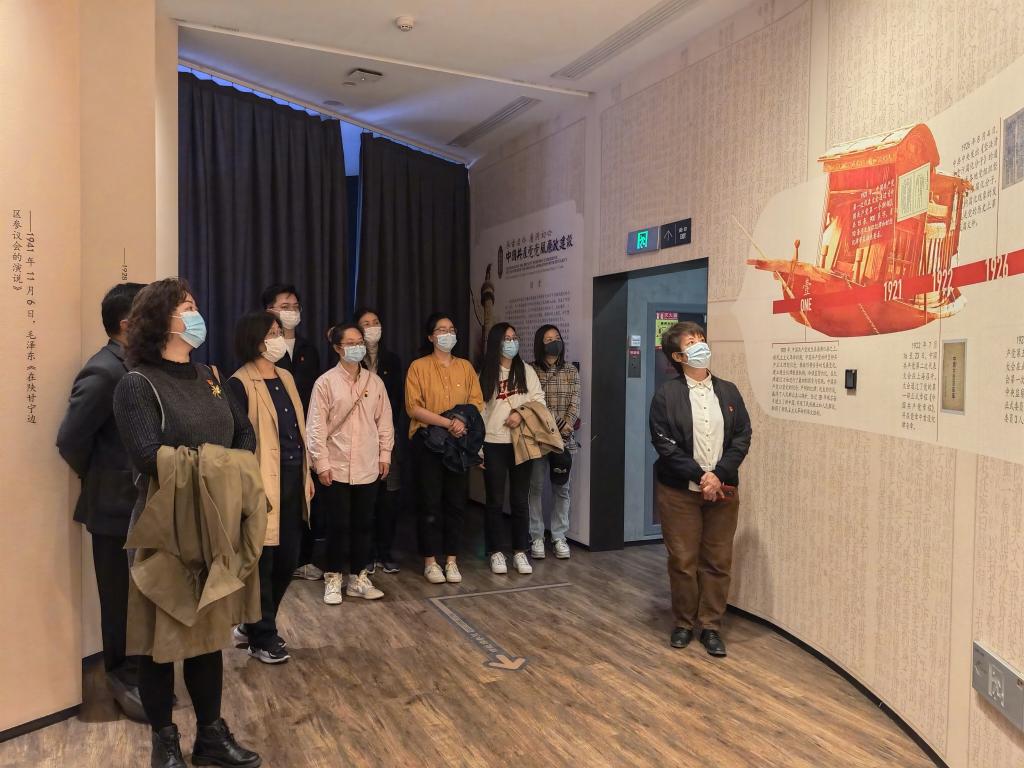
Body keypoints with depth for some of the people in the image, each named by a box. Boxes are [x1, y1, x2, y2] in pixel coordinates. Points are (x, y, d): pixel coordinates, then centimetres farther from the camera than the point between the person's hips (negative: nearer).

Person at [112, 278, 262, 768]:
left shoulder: (208, 378, 10)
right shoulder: (137, 384, -11)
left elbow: (246, 433, 11)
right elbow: (148, 456, -22)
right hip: (167, 530, -6)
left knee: (209, 628, 15)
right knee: (161, 634, 9)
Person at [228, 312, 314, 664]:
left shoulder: (285, 377, 13)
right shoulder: (240, 383, -11)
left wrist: (306, 474, 17)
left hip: (293, 480, 8)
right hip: (264, 484, -8)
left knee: (287, 560, 14)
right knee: (262, 562, 5)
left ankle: (252, 625, 33)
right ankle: (261, 638, 21)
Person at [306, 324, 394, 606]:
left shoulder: (375, 381, 6)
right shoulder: (326, 382, -6)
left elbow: (384, 420, 9)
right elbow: (316, 426, -7)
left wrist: (385, 454, 6)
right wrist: (321, 463, -10)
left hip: (367, 467, 4)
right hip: (336, 468, -3)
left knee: (363, 524, 11)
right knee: (337, 525, 4)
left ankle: (358, 578, 24)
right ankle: (333, 579, 20)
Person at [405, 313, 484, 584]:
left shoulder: (465, 367, 11)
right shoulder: (418, 367, -2)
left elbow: (477, 402, 7)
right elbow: (413, 408, -10)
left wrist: (463, 421, -14)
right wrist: (448, 422, -18)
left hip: (459, 442, 4)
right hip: (428, 442, -3)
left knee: (456, 501, 6)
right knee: (430, 502, 1)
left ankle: (451, 560, 16)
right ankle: (430, 562, 11)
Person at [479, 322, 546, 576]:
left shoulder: (526, 371, 5)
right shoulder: (485, 374, 2)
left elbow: (539, 400, 3)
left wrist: (521, 414, -15)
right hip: (493, 444, -1)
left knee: (520, 499, 6)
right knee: (495, 500, 5)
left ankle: (520, 552, 16)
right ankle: (496, 552, 15)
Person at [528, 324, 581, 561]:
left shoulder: (571, 371, 9)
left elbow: (575, 402, 2)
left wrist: (568, 424, -15)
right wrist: (555, 423, -16)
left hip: (564, 437, 2)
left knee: (562, 488, 6)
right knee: (536, 486, 2)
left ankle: (559, 536, 16)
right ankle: (536, 537, 12)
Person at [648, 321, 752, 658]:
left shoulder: (728, 391, 6)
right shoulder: (666, 394, -4)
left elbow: (742, 437, 1)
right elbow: (664, 443, -10)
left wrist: (719, 475, -11)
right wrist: (700, 475, -16)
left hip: (723, 490, 3)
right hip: (679, 491, -3)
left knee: (718, 562, 6)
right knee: (683, 561, 5)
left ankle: (711, 626, 20)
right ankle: (684, 623, 22)